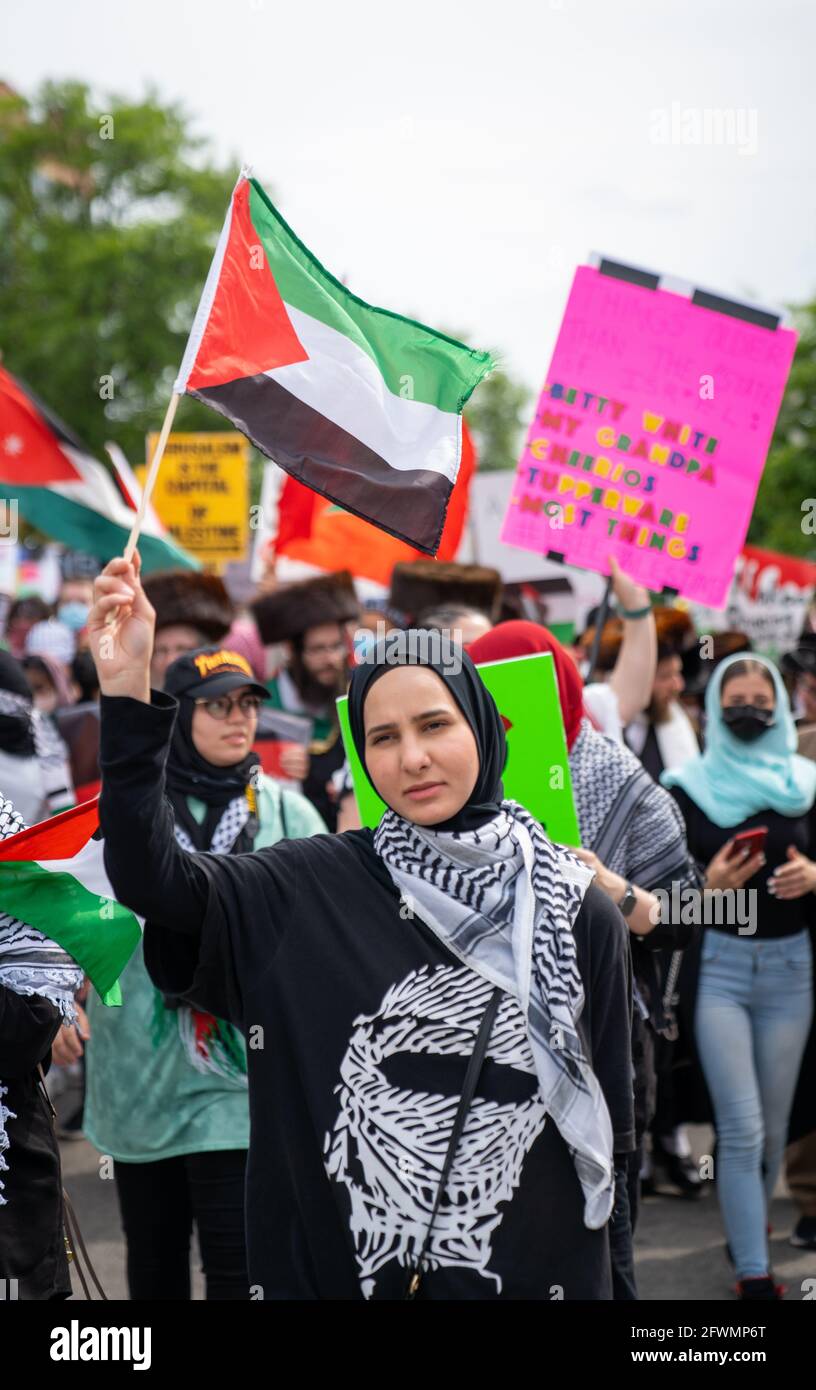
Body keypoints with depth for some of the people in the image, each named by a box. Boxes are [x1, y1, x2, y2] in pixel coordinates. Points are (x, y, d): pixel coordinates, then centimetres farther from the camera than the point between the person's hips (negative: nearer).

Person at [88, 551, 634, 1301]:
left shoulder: (576, 907, -4)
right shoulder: (310, 889, -4)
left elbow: (612, 1108, 2)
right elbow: (151, 876, -16)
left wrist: (606, 1277, 2)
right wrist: (129, 691, -25)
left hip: (535, 1267, 0)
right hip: (337, 1266, 1)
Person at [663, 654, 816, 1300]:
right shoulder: (689, 787, 0)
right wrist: (708, 887, -19)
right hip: (718, 963, -2)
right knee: (742, 1126, -8)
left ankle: (753, 1226, 34)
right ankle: (754, 1275, -3)